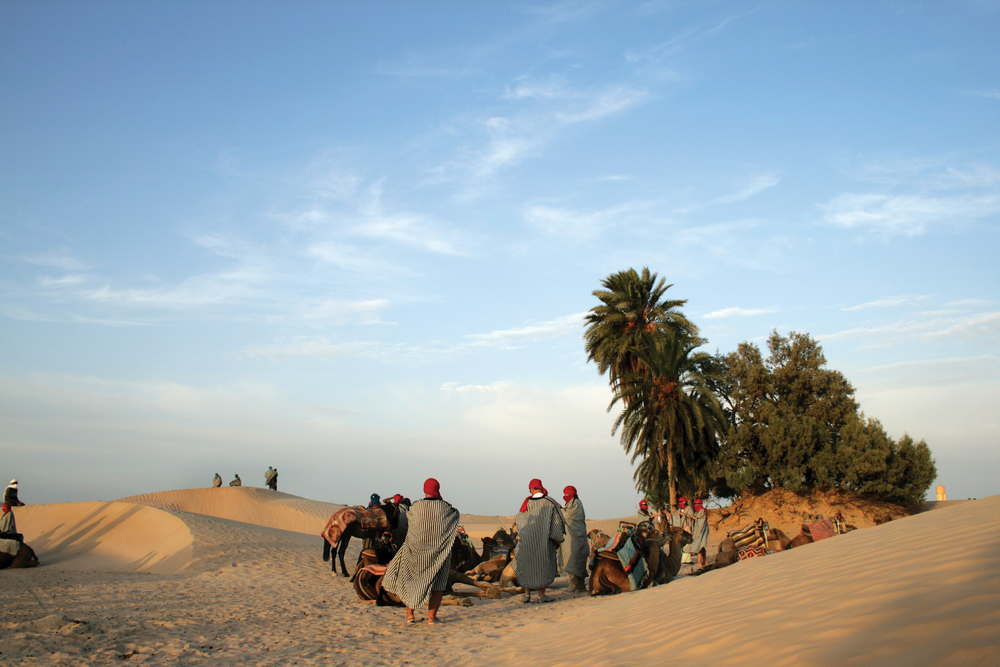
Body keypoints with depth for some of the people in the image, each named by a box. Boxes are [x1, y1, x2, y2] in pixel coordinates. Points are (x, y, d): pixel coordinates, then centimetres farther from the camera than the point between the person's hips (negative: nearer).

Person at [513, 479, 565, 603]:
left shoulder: (527, 503, -2)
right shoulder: (550, 503, -6)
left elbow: (519, 520, 10)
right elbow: (557, 521, -4)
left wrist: (515, 522, 33)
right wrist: (558, 539, 6)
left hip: (527, 538, 2)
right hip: (544, 539, -2)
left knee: (527, 565, 11)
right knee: (543, 564, 7)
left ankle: (527, 594, 9)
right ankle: (541, 594, 6)